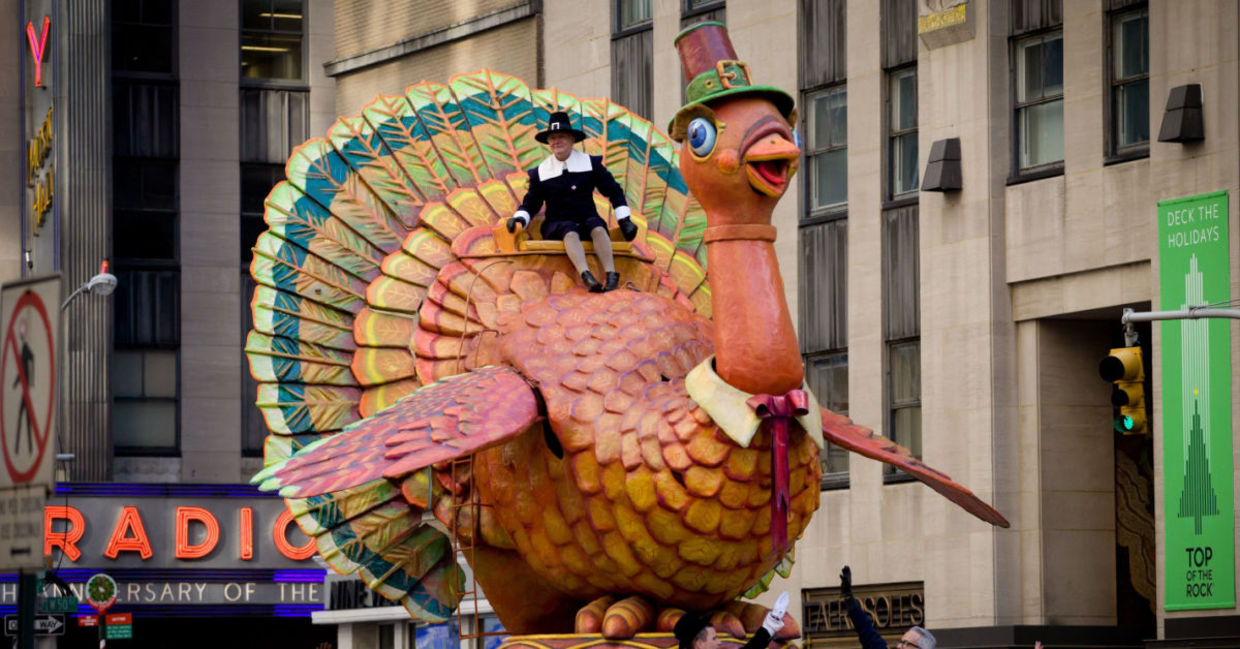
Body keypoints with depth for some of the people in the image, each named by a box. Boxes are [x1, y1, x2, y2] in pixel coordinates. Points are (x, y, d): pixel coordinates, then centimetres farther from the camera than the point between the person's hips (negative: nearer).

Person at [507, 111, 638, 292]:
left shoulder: (591, 163, 9)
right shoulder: (541, 172, 9)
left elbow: (614, 191, 12)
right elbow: (531, 203, 11)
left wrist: (624, 220, 4)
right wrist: (519, 218, -10)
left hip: (587, 221, 1)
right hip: (557, 226, -1)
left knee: (597, 227, -34)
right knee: (570, 232, -36)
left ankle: (611, 276, -48)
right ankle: (586, 277, -57)